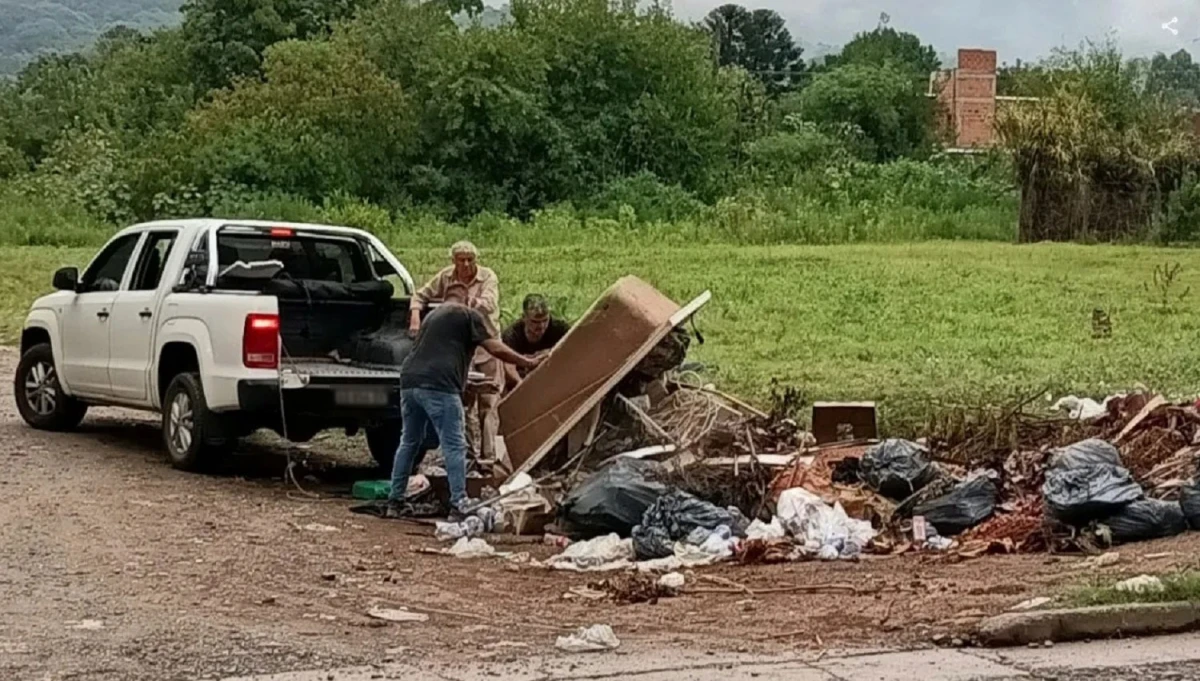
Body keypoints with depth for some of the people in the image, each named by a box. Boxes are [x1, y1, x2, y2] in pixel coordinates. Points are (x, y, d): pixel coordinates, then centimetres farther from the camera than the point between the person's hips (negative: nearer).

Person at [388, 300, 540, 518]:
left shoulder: (432, 315, 31)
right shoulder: (469, 315, 7)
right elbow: (495, 348, 0)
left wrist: (472, 384, 44)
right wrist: (527, 362, 11)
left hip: (410, 380, 8)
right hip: (438, 385, -7)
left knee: (409, 442, 19)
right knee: (454, 446, -4)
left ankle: (395, 502, 22)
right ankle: (458, 504, -8)